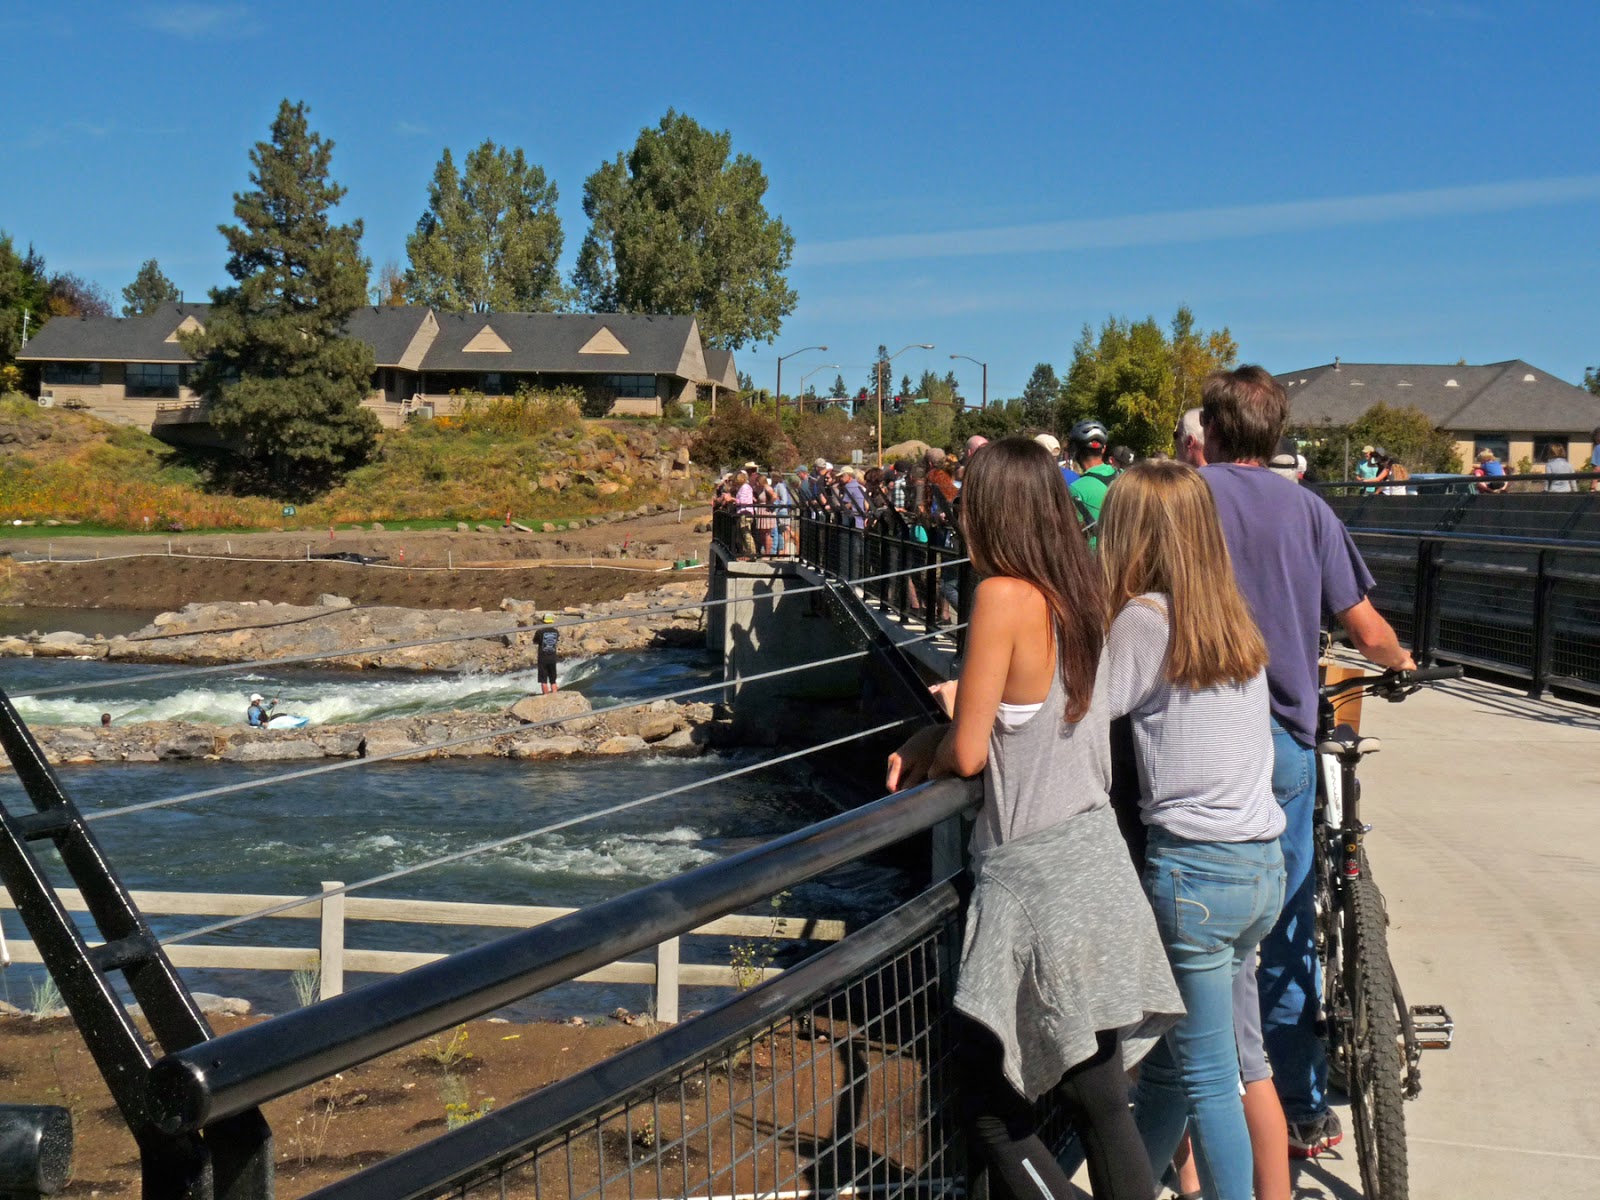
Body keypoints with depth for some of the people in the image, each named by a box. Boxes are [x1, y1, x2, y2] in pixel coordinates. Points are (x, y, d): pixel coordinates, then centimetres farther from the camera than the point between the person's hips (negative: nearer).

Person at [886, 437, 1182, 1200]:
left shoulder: (1004, 595, -16)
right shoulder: (1078, 595, 6)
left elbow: (968, 754, -14)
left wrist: (933, 755, 7)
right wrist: (936, 739, 7)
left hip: (1033, 874, -8)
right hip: (1094, 859, 8)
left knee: (991, 1106, 6)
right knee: (1101, 1103, 14)